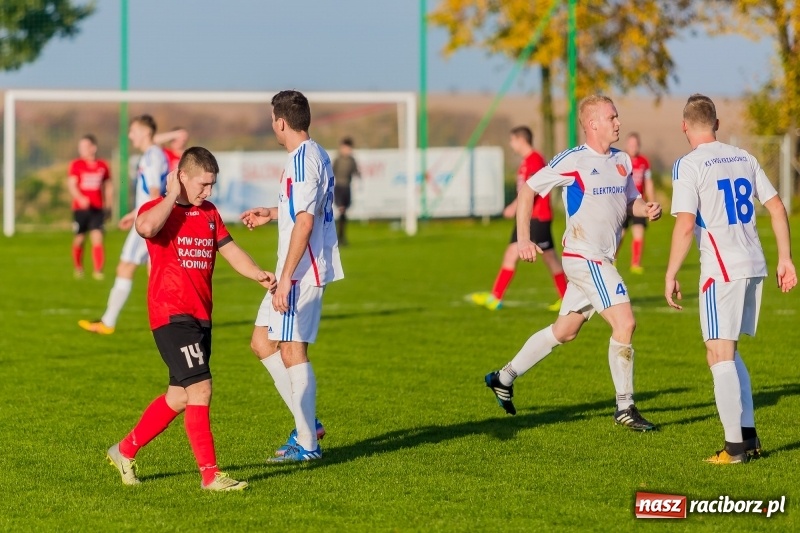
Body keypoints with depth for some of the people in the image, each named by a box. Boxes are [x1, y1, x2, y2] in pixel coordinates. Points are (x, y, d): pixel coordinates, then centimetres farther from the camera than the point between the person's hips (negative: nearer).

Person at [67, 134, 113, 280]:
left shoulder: (102, 166, 7)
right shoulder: (76, 165, -1)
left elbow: (108, 187, 18)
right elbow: (71, 184, -11)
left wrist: (108, 205, 15)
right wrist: (80, 198, -28)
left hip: (97, 209, 1)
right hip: (80, 208, -1)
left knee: (97, 238, -12)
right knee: (79, 239, 7)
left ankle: (98, 270, -11)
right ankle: (78, 268, 28)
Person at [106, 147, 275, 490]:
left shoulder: (209, 214, 15)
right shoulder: (159, 211, -8)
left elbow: (229, 250, 12)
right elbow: (146, 227, -32)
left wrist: (259, 275, -6)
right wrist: (172, 196, -18)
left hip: (200, 317, 8)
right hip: (171, 315, -8)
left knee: (180, 396, 13)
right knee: (200, 388, -14)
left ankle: (125, 451, 29)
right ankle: (210, 475, -11)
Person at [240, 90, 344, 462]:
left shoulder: (302, 161, -18)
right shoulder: (316, 156, 14)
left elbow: (305, 223, -23)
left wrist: (285, 278, -24)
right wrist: (271, 214, 36)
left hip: (302, 273, -10)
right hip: (301, 273, 10)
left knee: (292, 351, -5)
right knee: (262, 343, 14)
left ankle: (307, 444, 1)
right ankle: (307, 422, 18)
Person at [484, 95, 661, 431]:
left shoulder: (622, 161, 9)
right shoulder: (572, 161, -12)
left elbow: (631, 200, 19)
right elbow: (528, 190, -5)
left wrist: (647, 210, -5)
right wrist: (524, 239, -9)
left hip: (602, 259, 8)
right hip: (584, 257, -8)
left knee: (565, 331, 16)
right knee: (625, 323, -14)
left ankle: (504, 378, 30)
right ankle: (624, 407, -4)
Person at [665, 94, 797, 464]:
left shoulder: (688, 165, -8)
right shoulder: (743, 158, 12)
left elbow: (685, 226, -15)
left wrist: (670, 276, -7)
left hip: (722, 270, -7)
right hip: (755, 266, 7)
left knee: (720, 356, -1)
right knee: (728, 353, 18)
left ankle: (735, 445, -5)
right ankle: (748, 435, 17)